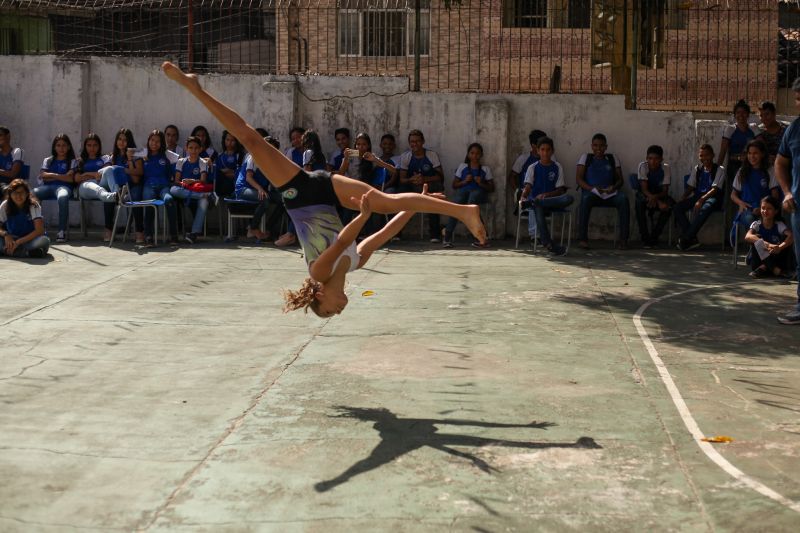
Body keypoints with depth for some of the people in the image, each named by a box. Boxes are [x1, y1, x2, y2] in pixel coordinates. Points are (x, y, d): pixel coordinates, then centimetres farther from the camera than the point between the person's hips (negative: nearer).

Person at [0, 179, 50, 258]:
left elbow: (40, 230, -19)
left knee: (44, 241, -36)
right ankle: (31, 252, -32)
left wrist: (19, 242, -26)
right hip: (11, 239, 2)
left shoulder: (33, 205, -11)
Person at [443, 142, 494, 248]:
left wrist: (481, 184, -3)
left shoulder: (485, 169, 19)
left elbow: (492, 188, 15)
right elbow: (454, 185, 17)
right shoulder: (462, 166, 21)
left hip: (479, 192, 0)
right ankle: (447, 237, -44)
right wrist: (464, 181, -1)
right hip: (463, 190, 0)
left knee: (473, 196, -40)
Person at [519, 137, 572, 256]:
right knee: (538, 208, -38)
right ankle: (547, 243, -44)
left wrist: (546, 195, -14)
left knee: (568, 198, -31)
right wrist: (523, 196, -27)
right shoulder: (533, 168, 9)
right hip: (535, 199, -1)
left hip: (552, 199, 1)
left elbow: (561, 190, 4)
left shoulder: (557, 167, 11)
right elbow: (528, 186, -4)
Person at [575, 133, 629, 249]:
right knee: (586, 198, -38)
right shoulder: (585, 158, 15)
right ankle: (582, 238, -35)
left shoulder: (613, 159, 21)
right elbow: (578, 178, 5)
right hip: (591, 192, -2)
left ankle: (623, 238, -31)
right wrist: (592, 188, -13)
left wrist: (614, 187, -9)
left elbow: (619, 179, 16)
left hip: (610, 194, 2)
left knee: (623, 198, -31)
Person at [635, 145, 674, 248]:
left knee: (670, 204, -30)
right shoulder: (643, 166, -17)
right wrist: (659, 202, -36)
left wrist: (655, 197, -38)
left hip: (659, 196, 2)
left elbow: (665, 191, -15)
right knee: (640, 202, -36)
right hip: (645, 195, -1)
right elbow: (644, 189, -23)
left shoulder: (665, 168, -12)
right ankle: (645, 238, -25)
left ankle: (654, 236, -18)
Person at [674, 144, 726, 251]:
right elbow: (690, 187, 15)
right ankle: (692, 239, -27)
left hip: (712, 198, -6)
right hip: (697, 196, 6)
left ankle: (685, 239, -37)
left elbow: (715, 189, -10)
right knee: (677, 208, -21)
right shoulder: (697, 169, 18)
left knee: (704, 209, -41)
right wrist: (682, 198, -6)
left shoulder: (719, 169, 0)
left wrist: (702, 200, -25)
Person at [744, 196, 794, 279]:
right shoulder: (756, 224, -7)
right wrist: (767, 244, -42)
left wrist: (779, 247, -45)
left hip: (775, 258, 0)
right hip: (759, 259, 0)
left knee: (785, 239, -20)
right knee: (756, 238, -24)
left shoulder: (779, 225, -7)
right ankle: (774, 269, -28)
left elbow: (791, 236, -26)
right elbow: (747, 237, -28)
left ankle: (764, 268, -20)